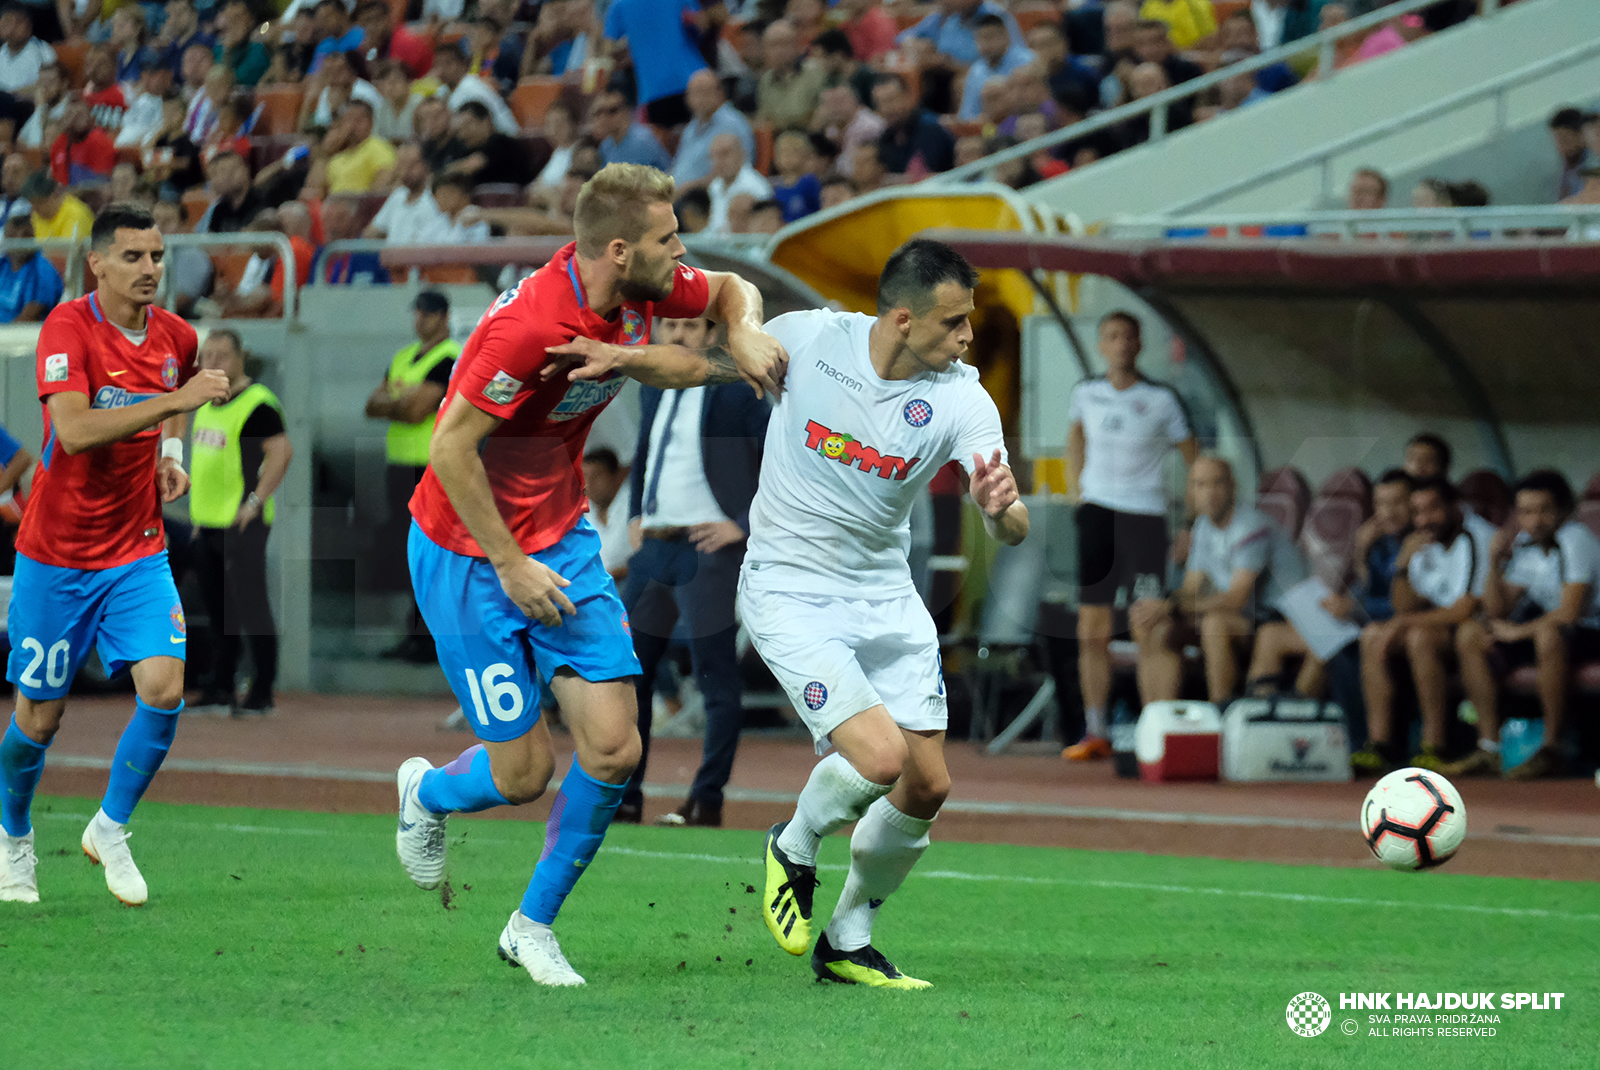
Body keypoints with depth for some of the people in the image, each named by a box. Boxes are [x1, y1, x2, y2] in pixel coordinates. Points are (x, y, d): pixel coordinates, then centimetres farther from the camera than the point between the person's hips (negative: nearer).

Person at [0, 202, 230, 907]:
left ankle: (110, 829, 7)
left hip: (138, 552, 4)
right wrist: (173, 399, -36)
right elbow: (73, 429, -33)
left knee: (164, 689, -14)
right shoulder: (68, 328, -17)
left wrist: (171, 453, 6)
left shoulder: (176, 338, 1)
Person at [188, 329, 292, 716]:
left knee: (250, 607, -7)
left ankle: (261, 694, -1)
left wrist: (256, 501, -22)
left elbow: (282, 451, -21)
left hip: (242, 522, -9)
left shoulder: (257, 404, -13)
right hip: (208, 524, 9)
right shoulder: (206, 403, 15)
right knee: (217, 610, 12)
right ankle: (219, 692, 19)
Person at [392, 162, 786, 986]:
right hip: (467, 552, -7)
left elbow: (730, 290, 14)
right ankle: (427, 793, 34)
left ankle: (533, 924, 15)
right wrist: (509, 567, -20)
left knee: (613, 748, -5)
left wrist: (744, 336, -9)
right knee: (524, 772, -3)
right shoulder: (531, 325, -30)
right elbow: (451, 448, -25)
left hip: (561, 539, 7)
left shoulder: (640, 293, -7)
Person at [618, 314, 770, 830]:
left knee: (716, 679, -5)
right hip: (654, 549, 8)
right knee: (628, 671, 7)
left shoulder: (735, 395, -7)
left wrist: (745, 526, -13)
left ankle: (707, 802, -1)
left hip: (706, 550, -7)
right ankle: (623, 798, 15)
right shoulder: (653, 391, 14)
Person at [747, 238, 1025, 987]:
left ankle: (847, 942, 24)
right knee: (879, 756, -21)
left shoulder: (962, 400, -13)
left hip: (886, 597, 4)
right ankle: (794, 847, 11)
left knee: (927, 786, 2)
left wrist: (1000, 509, -44)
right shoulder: (806, 339, -15)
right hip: (789, 591, -4)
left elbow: (1013, 532, -21)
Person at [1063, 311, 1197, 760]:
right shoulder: (1086, 393, 5)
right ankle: (1095, 733, 10)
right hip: (1096, 516, 4)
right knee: (1092, 633, 3)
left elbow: (1195, 461, 2)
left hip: (1144, 516, -3)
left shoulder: (1161, 399, -5)